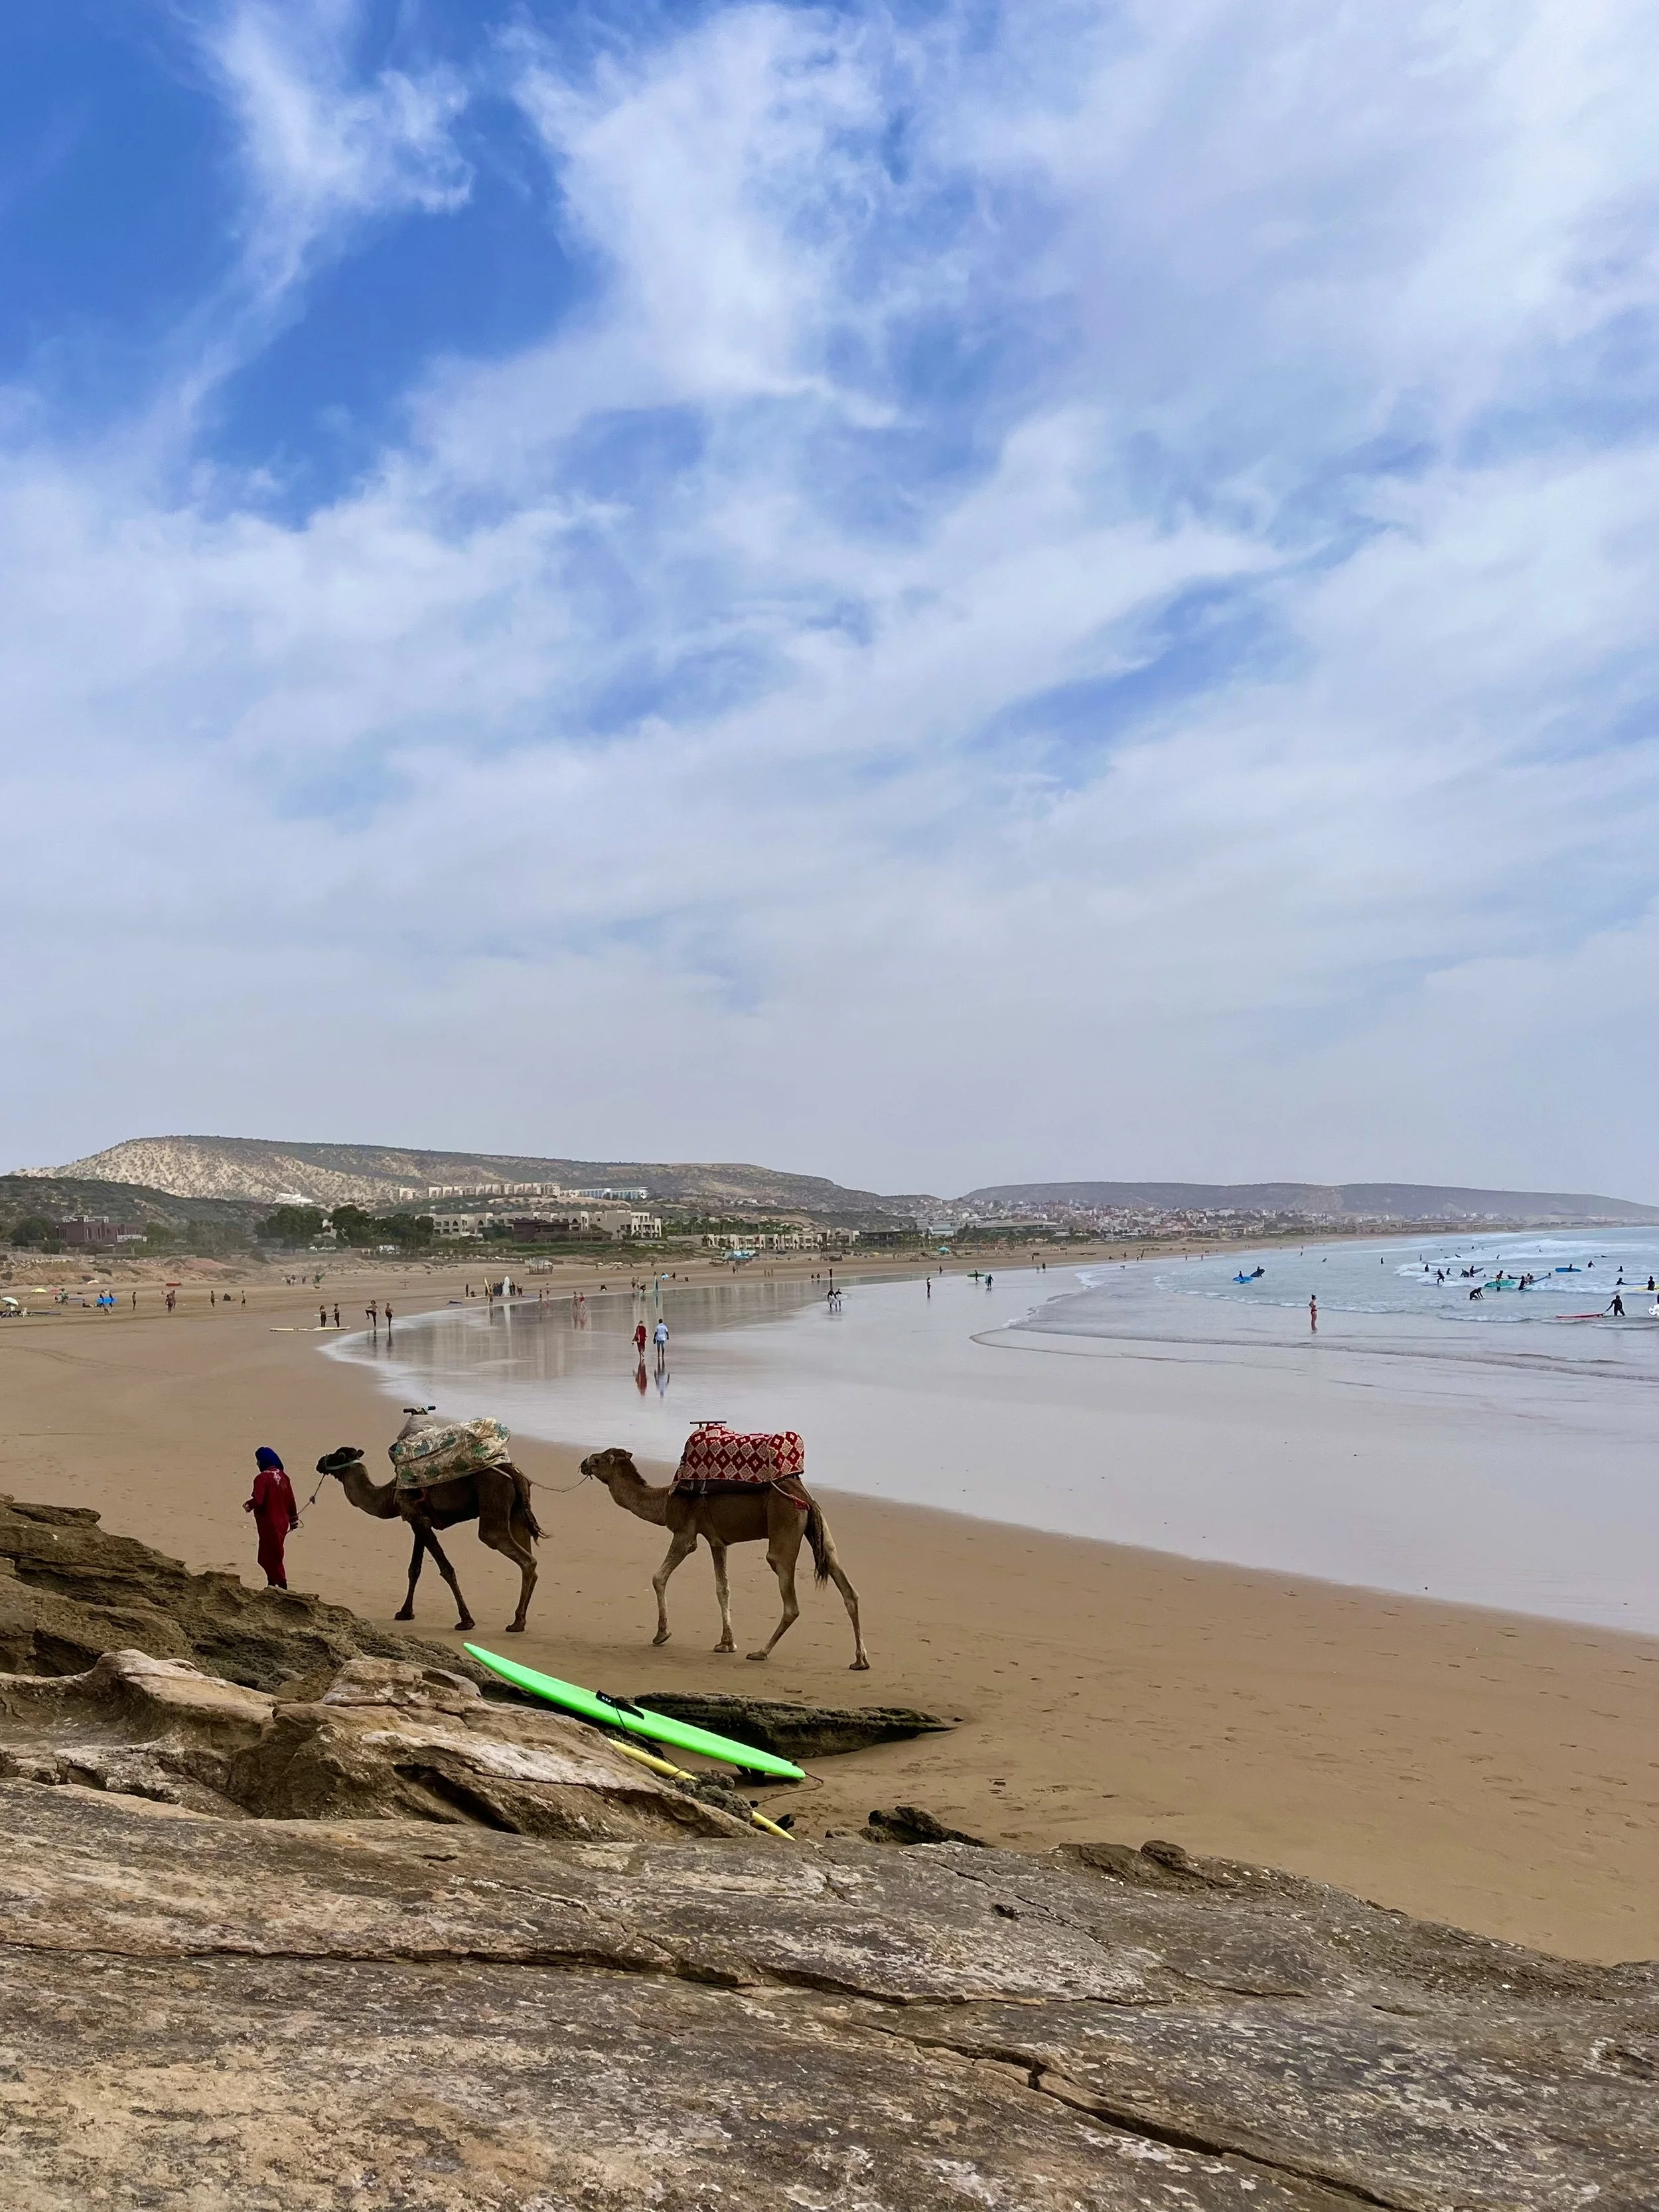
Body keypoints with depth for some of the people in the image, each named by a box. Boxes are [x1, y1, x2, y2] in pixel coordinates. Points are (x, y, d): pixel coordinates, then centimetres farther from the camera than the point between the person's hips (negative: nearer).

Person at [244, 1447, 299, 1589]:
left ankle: (282, 1585, -2)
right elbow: (290, 1499, 9)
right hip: (282, 1522, 8)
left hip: (269, 1523, -8)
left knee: (272, 1556, 0)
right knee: (267, 1556, 20)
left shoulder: (262, 1478, -17)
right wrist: (293, 1518, 17)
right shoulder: (282, 1476, 5)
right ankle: (272, 1584, 28)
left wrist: (249, 1506, -4)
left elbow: (258, 1500, -24)